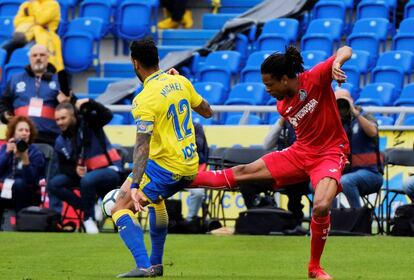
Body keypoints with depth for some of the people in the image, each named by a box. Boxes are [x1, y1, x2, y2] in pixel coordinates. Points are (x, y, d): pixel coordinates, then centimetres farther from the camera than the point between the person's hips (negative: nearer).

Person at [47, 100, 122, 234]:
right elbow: (63, 167, 6)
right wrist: (74, 170, -16)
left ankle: (89, 217, -15)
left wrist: (89, 103, -39)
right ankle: (88, 208, -10)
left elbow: (107, 115, -28)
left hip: (110, 170, -6)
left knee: (87, 180, -38)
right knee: (54, 184, -11)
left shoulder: (88, 122, -10)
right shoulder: (61, 141, 5)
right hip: (85, 173, 6)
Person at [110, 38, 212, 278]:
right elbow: (207, 112, 19)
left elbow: (143, 146, -26)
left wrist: (134, 186, -31)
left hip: (166, 168, -8)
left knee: (120, 208, -5)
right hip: (190, 167, 8)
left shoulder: (145, 100, -18)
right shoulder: (180, 82, 3)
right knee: (155, 197, 35)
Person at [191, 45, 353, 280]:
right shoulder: (282, 106, 2)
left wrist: (337, 62, -43)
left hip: (330, 153, -6)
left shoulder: (315, 79, -17)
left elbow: (346, 50, -21)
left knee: (321, 207, -29)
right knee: (242, 172, 3)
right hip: (300, 152, 6)